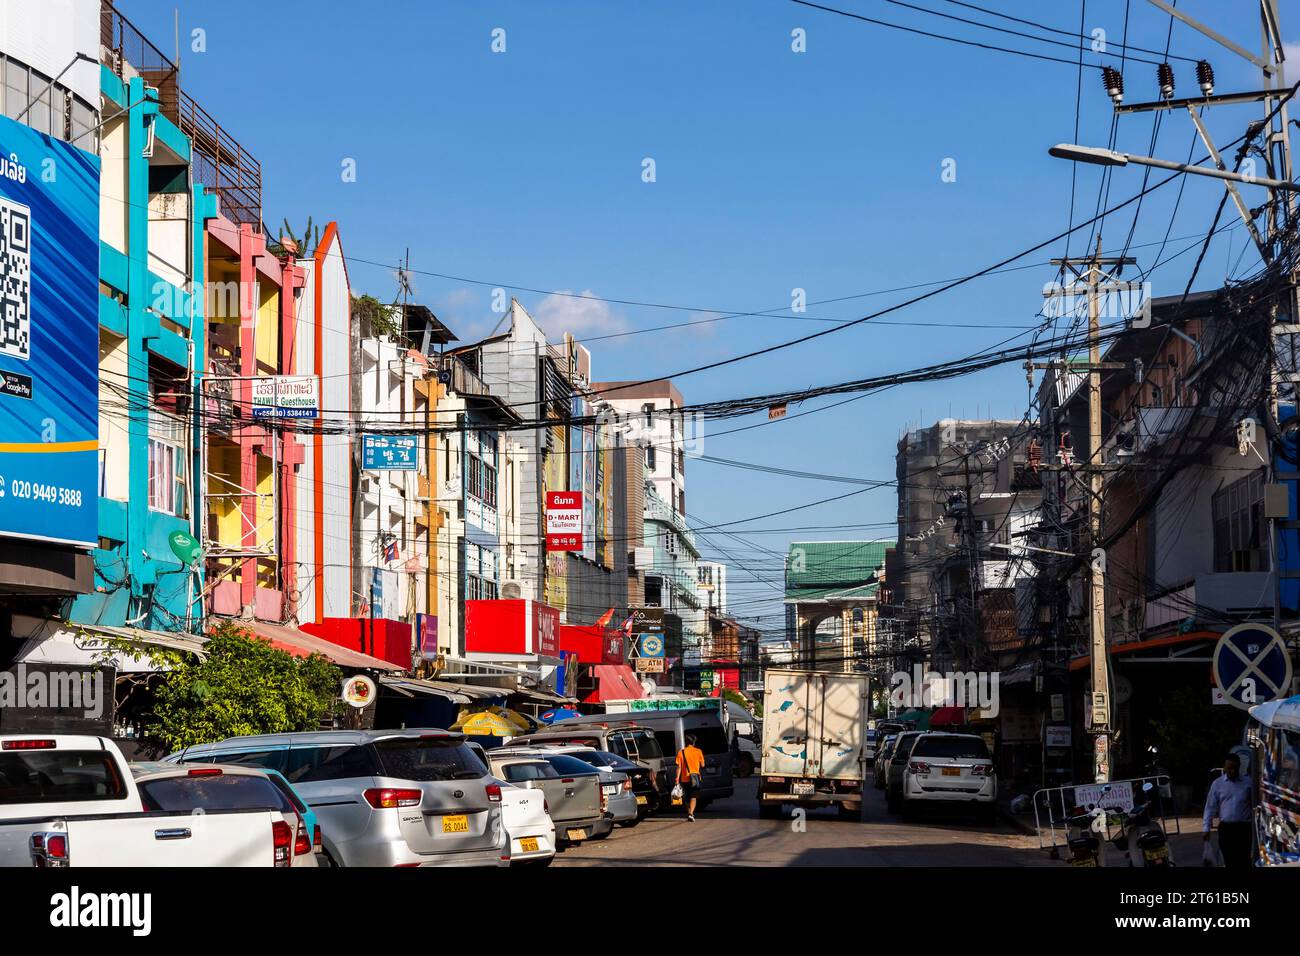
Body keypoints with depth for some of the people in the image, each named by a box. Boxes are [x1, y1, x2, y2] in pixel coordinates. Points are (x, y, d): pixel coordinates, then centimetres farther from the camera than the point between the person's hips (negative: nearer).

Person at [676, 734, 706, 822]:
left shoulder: (681, 752, -1)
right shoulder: (698, 751, -2)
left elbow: (679, 767, -5)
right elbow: (702, 765, 5)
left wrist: (677, 778, -5)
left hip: (685, 778, 1)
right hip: (695, 778, -1)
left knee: (687, 798, 17)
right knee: (693, 798, -5)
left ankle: (689, 814, 27)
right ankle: (690, 814, -24)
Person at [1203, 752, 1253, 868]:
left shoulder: (1248, 783, 3)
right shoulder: (1217, 784, 5)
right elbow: (1210, 807, 6)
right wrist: (1206, 828, -1)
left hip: (1244, 828, -1)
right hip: (1226, 828, 1)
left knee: (1244, 861, -3)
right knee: (1230, 862, 5)